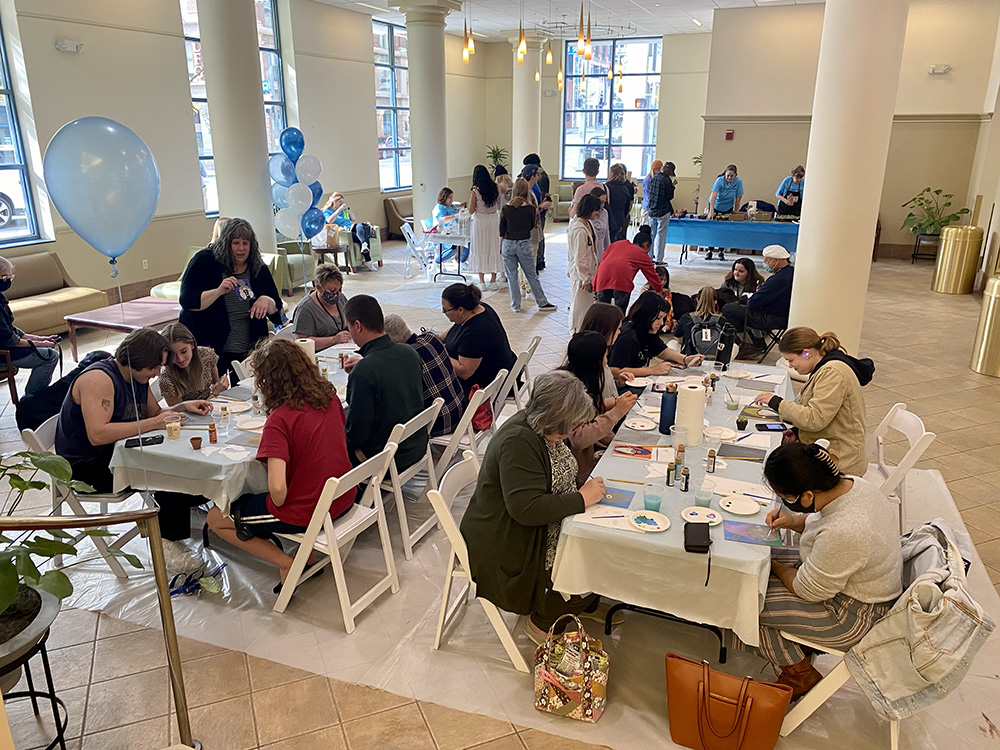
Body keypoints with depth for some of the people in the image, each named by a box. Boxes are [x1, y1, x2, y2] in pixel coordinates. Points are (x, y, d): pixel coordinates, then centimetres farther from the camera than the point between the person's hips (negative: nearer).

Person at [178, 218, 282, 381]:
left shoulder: (258, 268, 5)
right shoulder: (205, 261, -6)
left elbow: (277, 308, 9)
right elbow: (186, 301, -14)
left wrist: (266, 301, -15)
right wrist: (219, 291, -28)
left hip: (248, 350, 4)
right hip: (209, 348, -3)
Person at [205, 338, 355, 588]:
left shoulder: (279, 419, -22)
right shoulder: (329, 396, -3)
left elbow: (277, 487, -28)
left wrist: (279, 503, -7)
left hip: (307, 512, -7)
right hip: (344, 499, 7)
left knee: (216, 518, 13)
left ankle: (286, 564, 4)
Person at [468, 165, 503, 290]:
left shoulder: (476, 191, -12)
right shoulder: (495, 188, 0)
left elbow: (471, 211, -9)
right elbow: (499, 205, 14)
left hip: (480, 220, -4)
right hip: (494, 219, 4)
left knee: (480, 249, 5)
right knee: (494, 248, 11)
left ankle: (482, 281, 5)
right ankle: (493, 280, 14)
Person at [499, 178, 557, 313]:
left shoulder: (506, 208, -4)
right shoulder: (530, 208, -7)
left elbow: (502, 230, 1)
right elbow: (531, 226, 6)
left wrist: (500, 246, 13)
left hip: (508, 244, 1)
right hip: (524, 244, 0)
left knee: (512, 276, 10)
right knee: (532, 276, 9)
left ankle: (515, 305, 14)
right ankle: (542, 303, 15)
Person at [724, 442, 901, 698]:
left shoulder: (844, 534, -38)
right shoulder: (850, 483, -12)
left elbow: (807, 590, -22)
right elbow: (821, 521, 12)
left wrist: (773, 566, -5)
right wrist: (793, 521, -6)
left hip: (853, 616, -9)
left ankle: (799, 675, 14)